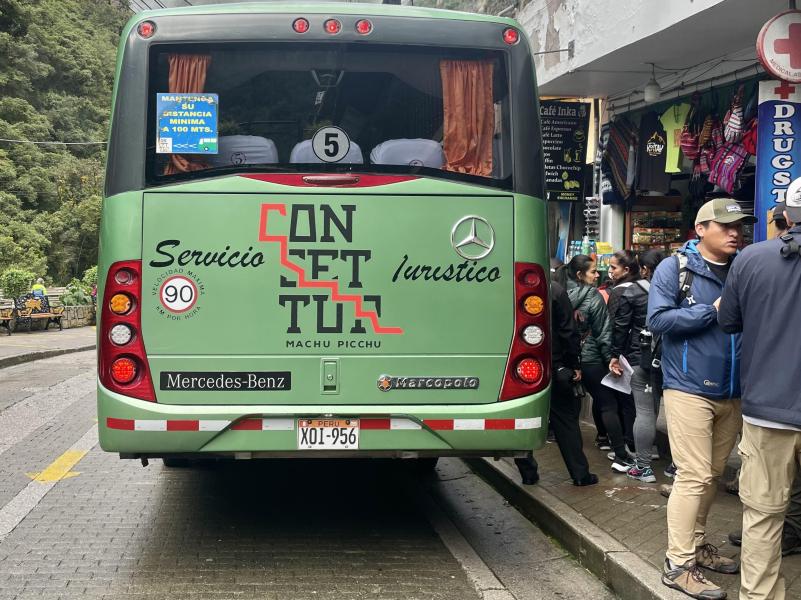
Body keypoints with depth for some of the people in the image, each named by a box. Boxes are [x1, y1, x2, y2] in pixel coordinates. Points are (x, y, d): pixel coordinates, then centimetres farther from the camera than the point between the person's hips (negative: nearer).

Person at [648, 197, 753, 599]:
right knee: (694, 476, -8)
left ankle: (696, 545, 27)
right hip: (689, 389, -5)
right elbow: (658, 320, -13)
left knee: (712, 475, 13)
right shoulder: (674, 268, -4)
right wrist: (714, 310, -14)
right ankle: (678, 565, -2)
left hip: (732, 394, 6)